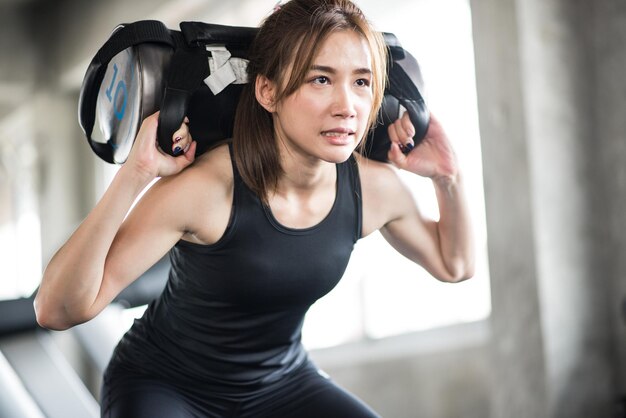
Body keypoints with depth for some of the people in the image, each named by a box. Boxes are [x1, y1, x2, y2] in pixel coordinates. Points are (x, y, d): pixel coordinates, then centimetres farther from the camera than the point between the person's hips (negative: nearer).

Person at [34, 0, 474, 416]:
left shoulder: (374, 187, -14)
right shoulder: (206, 187, -30)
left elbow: (454, 264, 6)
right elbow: (58, 309, -32)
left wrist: (448, 177, -11)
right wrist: (134, 176, -42)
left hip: (282, 381, 5)